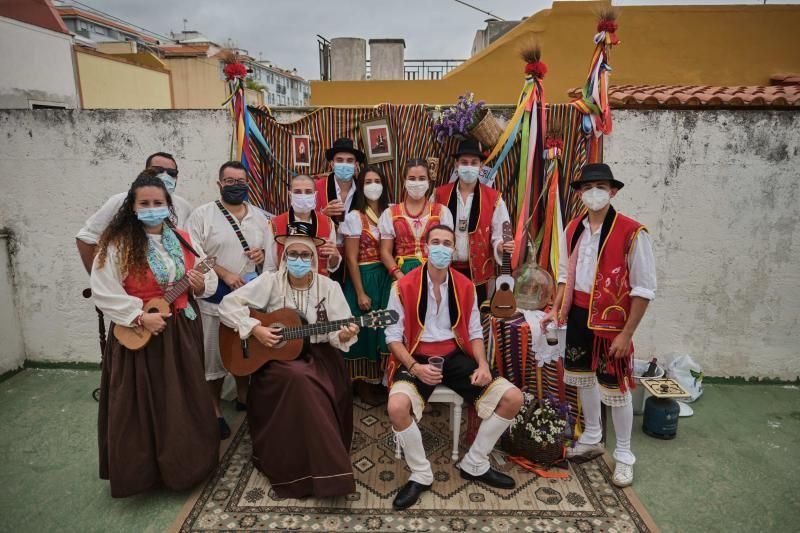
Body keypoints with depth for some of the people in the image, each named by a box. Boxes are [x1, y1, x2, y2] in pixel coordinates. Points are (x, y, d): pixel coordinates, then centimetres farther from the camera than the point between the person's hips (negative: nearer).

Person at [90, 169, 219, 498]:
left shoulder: (183, 241, 4)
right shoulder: (116, 244, -10)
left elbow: (210, 280, 10)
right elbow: (104, 293, -13)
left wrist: (200, 285, -12)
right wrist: (141, 317, -19)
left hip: (181, 333, 4)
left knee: (185, 401, 13)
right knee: (142, 405, 7)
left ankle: (184, 464, 33)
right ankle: (142, 470, 27)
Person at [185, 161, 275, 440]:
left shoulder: (259, 217, 11)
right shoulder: (202, 214, -4)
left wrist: (263, 255, -8)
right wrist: (225, 274, -18)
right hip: (214, 300, -4)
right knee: (213, 357, 5)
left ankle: (243, 398, 37)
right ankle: (215, 411, 23)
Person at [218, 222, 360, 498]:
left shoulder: (329, 287, 0)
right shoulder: (270, 281, -2)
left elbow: (336, 333, -4)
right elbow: (228, 305, -5)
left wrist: (343, 336, -28)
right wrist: (254, 329, -15)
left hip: (317, 355, 1)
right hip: (275, 358, -1)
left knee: (310, 385, -29)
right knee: (300, 378, -31)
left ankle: (320, 465, -7)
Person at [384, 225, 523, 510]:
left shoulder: (465, 286, 4)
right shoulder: (404, 286, -8)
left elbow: (474, 332, 10)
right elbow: (393, 336, -6)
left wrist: (482, 364, -8)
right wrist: (414, 367, -21)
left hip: (456, 356, 4)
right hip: (417, 357, -3)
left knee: (512, 398, -9)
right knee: (397, 407, -33)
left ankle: (474, 465, 12)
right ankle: (421, 475, -3)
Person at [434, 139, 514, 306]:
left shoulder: (493, 198, -1)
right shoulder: (440, 194, 1)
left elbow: (498, 234, 0)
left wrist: (502, 246, -22)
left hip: (477, 271, 0)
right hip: (445, 269, 0)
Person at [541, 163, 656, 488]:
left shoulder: (632, 233, -16)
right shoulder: (573, 229, 3)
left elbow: (643, 289, -13)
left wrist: (627, 334, -14)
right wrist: (556, 309, 6)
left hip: (611, 321, -6)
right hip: (578, 315, 6)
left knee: (615, 387, 5)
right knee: (583, 376, 18)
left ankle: (624, 456, 26)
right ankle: (591, 439, 40)